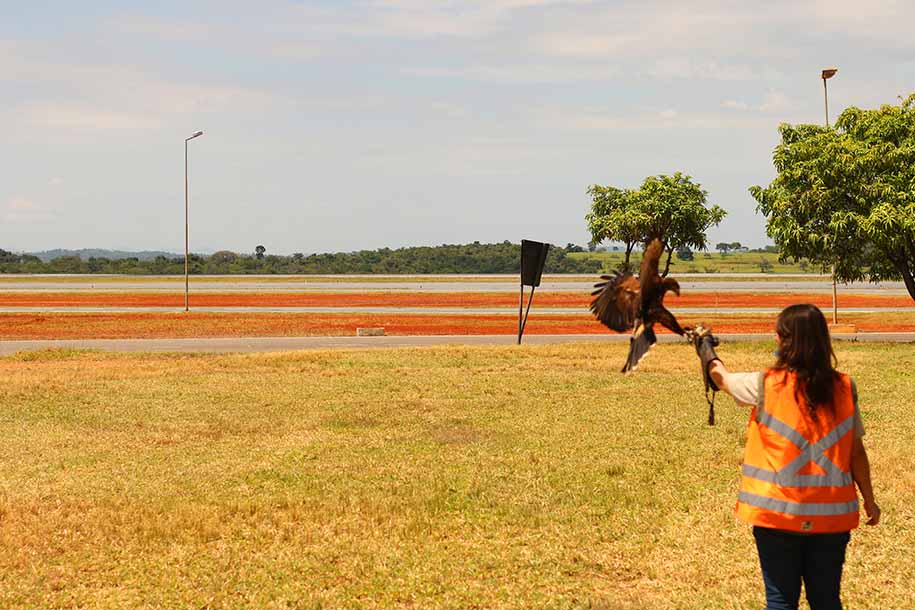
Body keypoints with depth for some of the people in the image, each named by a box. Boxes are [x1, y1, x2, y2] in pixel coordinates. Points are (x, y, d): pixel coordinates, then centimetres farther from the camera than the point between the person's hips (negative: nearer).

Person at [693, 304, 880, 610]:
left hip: (779, 515, -2)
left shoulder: (767, 386, -8)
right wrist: (869, 501, 15)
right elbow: (856, 452, 3)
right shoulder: (844, 388, -2)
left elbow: (722, 377, 12)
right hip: (831, 516, 3)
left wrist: (707, 352, 34)